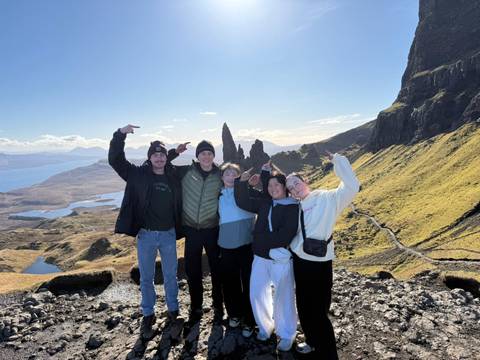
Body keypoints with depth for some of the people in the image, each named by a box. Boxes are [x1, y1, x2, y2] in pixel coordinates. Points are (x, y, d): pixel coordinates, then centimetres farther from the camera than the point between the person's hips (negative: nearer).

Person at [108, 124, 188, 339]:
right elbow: (115, 160, -11)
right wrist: (120, 134, -21)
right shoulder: (139, 174, -6)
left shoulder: (173, 176, -2)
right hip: (146, 235, -1)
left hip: (169, 234, 2)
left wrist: (174, 153, 4)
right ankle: (148, 316, 31)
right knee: (146, 278, 13)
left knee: (170, 276, 16)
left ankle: (173, 311, 37)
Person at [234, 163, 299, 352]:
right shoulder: (264, 203, 8)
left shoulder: (293, 208, -11)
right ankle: (265, 326, 37)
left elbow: (285, 236, -19)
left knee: (283, 298, 7)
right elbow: (243, 202, 12)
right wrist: (242, 182, -2)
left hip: (281, 259, -5)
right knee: (257, 294, 13)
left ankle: (286, 335, 29)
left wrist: (260, 239, -12)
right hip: (260, 257, 6)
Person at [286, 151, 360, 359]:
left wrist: (337, 160, -17)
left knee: (318, 312, -1)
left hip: (319, 263, -7)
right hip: (299, 261, 7)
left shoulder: (327, 198, -7)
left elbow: (352, 187, -19)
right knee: (303, 307, 20)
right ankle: (313, 341, 42)